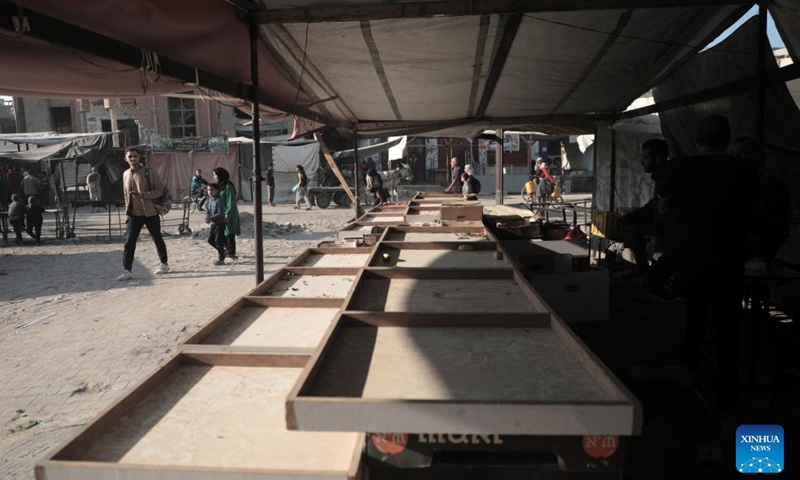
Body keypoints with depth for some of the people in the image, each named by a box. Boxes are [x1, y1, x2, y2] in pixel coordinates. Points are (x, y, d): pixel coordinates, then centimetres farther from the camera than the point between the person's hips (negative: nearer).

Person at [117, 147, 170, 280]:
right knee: (129, 241, -5)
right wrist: (128, 208, 14)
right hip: (134, 214, 4)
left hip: (150, 212, -4)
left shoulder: (150, 172, -9)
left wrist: (143, 195, -25)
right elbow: (126, 194, 19)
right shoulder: (126, 174, 8)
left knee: (157, 239, 10)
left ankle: (164, 264, 28)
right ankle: (127, 271, -2)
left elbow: (160, 190, -12)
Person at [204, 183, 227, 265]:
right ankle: (222, 251, 31)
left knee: (218, 241, -4)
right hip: (213, 223, 8)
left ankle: (221, 259, 8)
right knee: (210, 240, 12)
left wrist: (211, 218, -26)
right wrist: (207, 218, -11)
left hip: (220, 223, -8)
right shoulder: (208, 201, 7)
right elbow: (207, 212, 10)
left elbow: (220, 214, -22)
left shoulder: (219, 201, -16)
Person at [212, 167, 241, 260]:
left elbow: (230, 201, -16)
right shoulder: (219, 186, 13)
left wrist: (228, 213, -21)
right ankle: (228, 251, 21)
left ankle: (231, 253, -2)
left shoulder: (228, 186, -13)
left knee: (229, 234, -6)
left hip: (228, 215, -9)